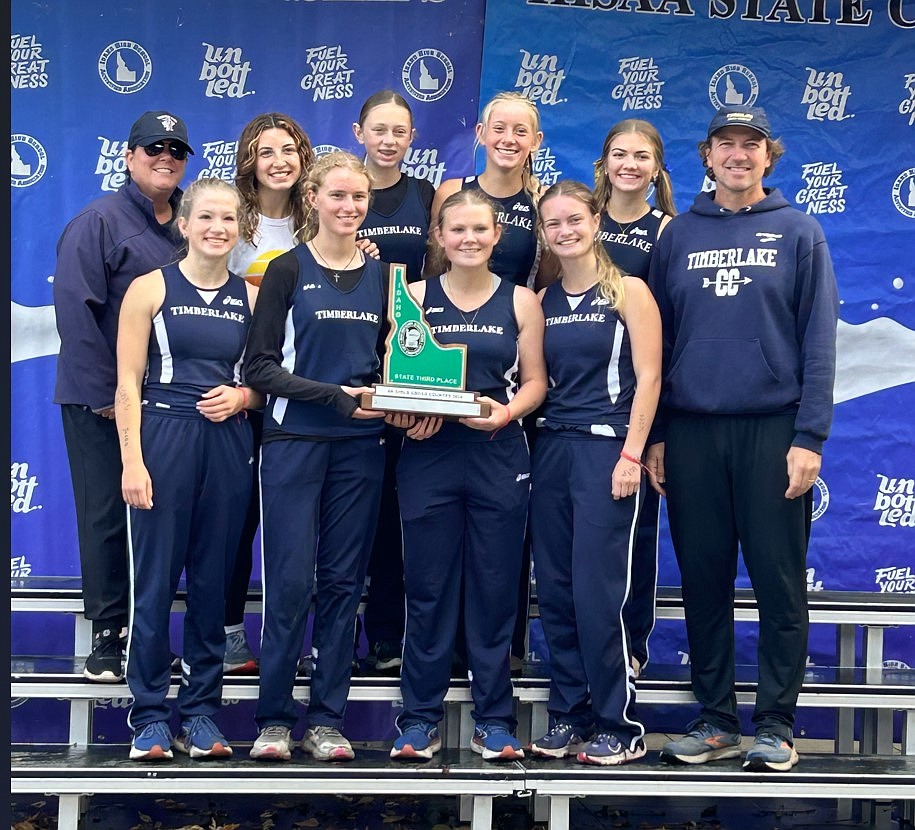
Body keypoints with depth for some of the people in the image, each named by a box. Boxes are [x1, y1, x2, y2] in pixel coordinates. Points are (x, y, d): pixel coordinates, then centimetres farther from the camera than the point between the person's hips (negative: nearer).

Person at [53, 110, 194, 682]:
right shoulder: (98, 222, -5)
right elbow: (76, 310, -12)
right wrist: (104, 393, -15)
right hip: (104, 403, -5)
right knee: (106, 517, 0)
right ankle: (107, 634, 10)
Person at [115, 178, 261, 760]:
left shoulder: (252, 296, 10)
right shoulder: (151, 288, 1)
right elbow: (128, 383, -3)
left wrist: (242, 397, -6)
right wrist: (132, 461, -11)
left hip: (229, 444, 3)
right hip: (164, 436, -3)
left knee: (214, 580, 6)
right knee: (156, 580, -1)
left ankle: (201, 711, 16)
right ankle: (150, 716, 9)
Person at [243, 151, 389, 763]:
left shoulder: (381, 275, 12)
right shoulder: (288, 270, 0)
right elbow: (260, 365, -5)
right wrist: (336, 396, -15)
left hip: (360, 446, 4)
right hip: (295, 442, -3)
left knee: (342, 582, 5)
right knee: (291, 581, -4)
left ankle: (327, 719, 13)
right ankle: (274, 717, 9)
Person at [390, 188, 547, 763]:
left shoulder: (520, 300, 8)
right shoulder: (415, 296, 8)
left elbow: (535, 380, 6)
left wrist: (506, 412, -13)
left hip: (499, 456, 0)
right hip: (428, 455, 0)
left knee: (495, 587, 4)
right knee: (428, 588, 3)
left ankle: (494, 719, 14)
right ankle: (421, 717, 14)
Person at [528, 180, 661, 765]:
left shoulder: (629, 291, -1)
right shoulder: (542, 301, 13)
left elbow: (647, 377, -7)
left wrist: (630, 456, -13)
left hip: (606, 447, -5)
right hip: (550, 448, 5)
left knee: (597, 590, -8)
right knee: (555, 591, 5)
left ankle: (619, 725, 3)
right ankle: (568, 714, 16)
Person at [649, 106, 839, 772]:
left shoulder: (799, 231, 4)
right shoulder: (678, 235, 10)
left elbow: (819, 338, -1)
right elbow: (657, 338, 10)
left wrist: (809, 436, -9)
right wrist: (652, 434, 4)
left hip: (773, 429, -2)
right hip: (691, 431, 2)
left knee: (780, 581, 2)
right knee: (703, 581, 7)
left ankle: (776, 724, 13)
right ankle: (716, 719, 19)